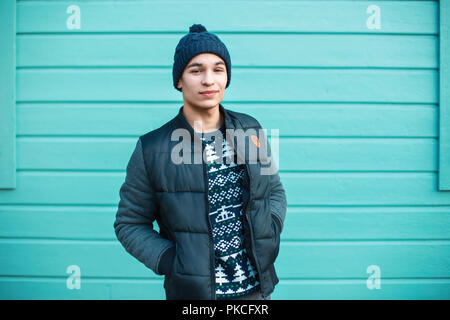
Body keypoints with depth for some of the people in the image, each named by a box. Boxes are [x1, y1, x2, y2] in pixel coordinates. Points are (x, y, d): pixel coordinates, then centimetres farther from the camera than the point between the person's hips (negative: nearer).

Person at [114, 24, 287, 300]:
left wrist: (269, 231, -6)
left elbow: (275, 190, 11)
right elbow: (129, 224, -2)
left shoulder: (250, 130, -1)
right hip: (193, 290, -3)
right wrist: (168, 261, -15)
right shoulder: (151, 150, -9)